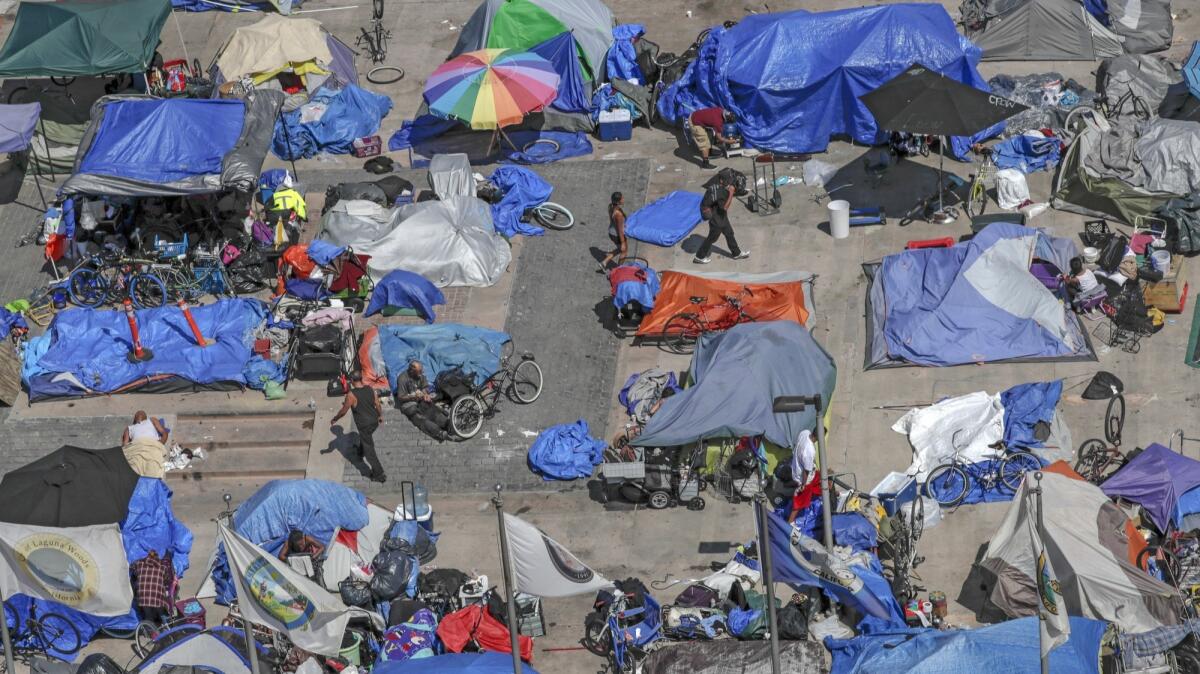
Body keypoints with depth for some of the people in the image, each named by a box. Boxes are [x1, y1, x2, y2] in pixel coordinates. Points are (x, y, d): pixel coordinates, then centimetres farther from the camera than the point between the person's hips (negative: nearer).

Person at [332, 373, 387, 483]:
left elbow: (343, 411, -16)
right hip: (374, 421, 7)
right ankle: (360, 452, 65)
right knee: (364, 437, 37)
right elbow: (378, 405, 4)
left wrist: (334, 419, 2)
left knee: (369, 450, 3)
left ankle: (379, 474, 4)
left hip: (364, 424, -7)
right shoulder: (370, 389, -5)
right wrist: (380, 416, 23)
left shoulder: (351, 395, -22)